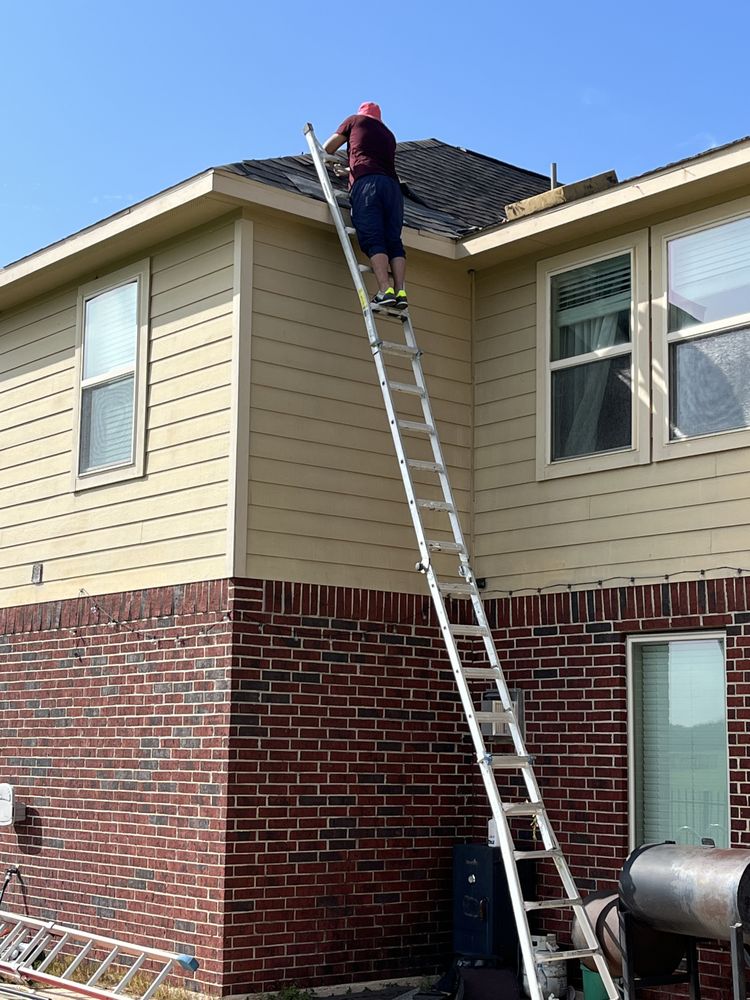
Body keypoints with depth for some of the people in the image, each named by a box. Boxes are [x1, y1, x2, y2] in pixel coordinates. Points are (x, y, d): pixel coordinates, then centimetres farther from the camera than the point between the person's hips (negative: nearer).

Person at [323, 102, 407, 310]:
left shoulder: (355, 120, 21)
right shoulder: (389, 134, 33)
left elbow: (328, 148, 23)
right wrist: (348, 171, 49)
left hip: (366, 182, -4)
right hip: (392, 184, 4)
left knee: (373, 240, -14)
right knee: (394, 241, -1)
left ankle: (385, 291, -28)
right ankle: (401, 292, -15)